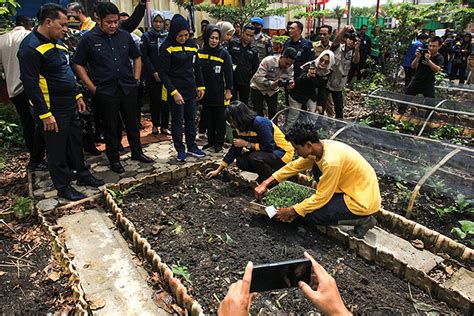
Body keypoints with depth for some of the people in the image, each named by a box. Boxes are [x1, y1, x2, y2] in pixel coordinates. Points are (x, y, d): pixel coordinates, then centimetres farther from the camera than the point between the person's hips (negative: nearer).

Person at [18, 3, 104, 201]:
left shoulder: (57, 42, 11)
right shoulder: (31, 47, -18)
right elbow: (30, 84, -21)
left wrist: (77, 95, 18)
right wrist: (44, 114, -22)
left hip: (69, 105, 9)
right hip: (52, 110, -8)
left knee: (76, 142, 18)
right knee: (57, 150, 4)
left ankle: (83, 175, 34)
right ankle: (63, 187, 18)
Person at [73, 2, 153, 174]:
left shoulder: (125, 36, 4)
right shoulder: (89, 39, -5)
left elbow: (136, 57, 16)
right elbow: (78, 65, -1)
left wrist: (136, 79, 7)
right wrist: (93, 87, -6)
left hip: (128, 88, 3)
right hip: (106, 91, -3)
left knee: (132, 123, 13)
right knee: (111, 127, 7)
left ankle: (137, 152, 30)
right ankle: (114, 159, 22)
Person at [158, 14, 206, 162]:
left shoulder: (192, 44, 5)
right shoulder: (167, 47, -11)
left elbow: (197, 67, 15)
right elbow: (163, 73, -13)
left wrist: (201, 86, 11)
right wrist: (174, 92, -18)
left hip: (191, 89, 5)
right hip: (175, 90, -5)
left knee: (191, 119, 13)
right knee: (177, 121, 4)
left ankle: (191, 146, 26)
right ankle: (180, 150, 16)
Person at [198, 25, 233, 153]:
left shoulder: (224, 54, -7)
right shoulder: (200, 52, 2)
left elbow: (228, 74, -6)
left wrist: (228, 91, -8)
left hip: (219, 93, -4)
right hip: (205, 92, 4)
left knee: (220, 118, 6)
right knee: (208, 117, 12)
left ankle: (219, 142, 17)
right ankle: (211, 140, 26)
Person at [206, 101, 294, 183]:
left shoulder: (260, 123, -26)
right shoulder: (240, 128, -1)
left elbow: (268, 147, -27)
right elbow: (234, 150, 5)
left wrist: (246, 144, -21)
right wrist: (218, 170, 5)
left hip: (283, 152, -8)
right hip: (267, 152, 8)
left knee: (255, 158, -32)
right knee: (241, 161, -10)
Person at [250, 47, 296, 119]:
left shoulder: (290, 67, -15)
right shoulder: (268, 61, -30)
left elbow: (290, 79, -6)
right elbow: (258, 77, -32)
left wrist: (291, 84, -31)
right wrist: (272, 83, -46)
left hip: (273, 90, 4)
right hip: (258, 88, -4)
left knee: (273, 113, 4)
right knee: (258, 113, -2)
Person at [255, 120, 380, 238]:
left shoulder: (331, 161, -30)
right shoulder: (320, 147, -4)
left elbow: (320, 197, -22)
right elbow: (293, 166, 5)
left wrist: (291, 211, -12)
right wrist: (265, 184, 2)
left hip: (364, 201, -8)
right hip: (356, 188, 9)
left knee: (311, 215, -9)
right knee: (317, 168, 8)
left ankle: (362, 219, -2)